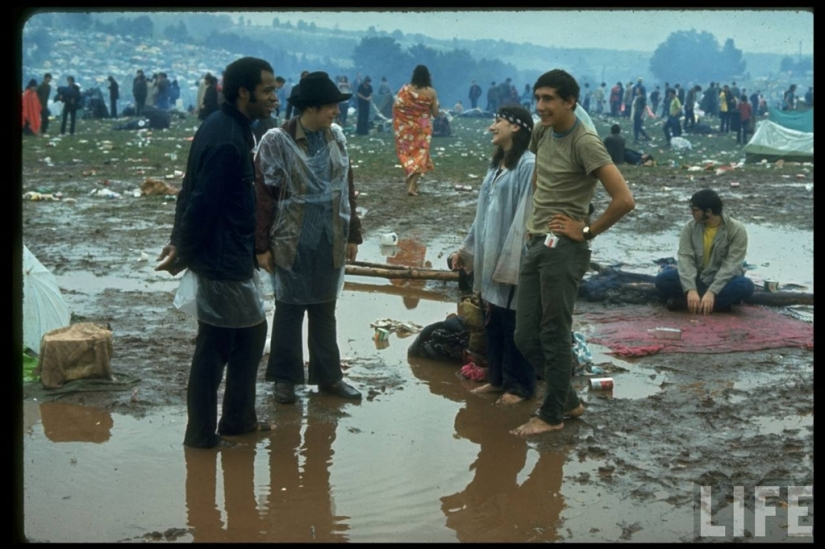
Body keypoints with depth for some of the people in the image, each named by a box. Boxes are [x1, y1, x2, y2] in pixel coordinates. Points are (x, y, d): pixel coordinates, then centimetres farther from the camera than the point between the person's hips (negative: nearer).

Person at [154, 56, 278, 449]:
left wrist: (180, 243, 11)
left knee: (251, 333, 18)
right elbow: (202, 204, -23)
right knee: (214, 347, 1)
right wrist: (183, 255, -12)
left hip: (232, 257, 10)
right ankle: (201, 434, 14)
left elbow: (192, 192, 12)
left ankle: (239, 419, 29)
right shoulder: (227, 141, -23)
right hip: (222, 261, -10)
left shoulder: (224, 127, 9)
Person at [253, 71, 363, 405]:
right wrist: (261, 245, -11)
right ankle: (285, 378, 20)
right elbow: (263, 196, -10)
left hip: (330, 240, 4)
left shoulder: (336, 137, 3)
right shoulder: (276, 141, -12)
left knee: (325, 310, 14)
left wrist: (353, 234, 11)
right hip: (292, 242, -4)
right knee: (290, 309, 8)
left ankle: (328, 376, 25)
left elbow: (346, 188, 10)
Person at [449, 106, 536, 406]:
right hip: (490, 257, 8)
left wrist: (510, 261, -20)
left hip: (514, 259, -8)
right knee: (492, 321, 13)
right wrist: (467, 249, 18)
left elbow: (526, 216, -18)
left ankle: (519, 385, 11)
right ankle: (497, 378, 24)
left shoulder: (529, 165, -13)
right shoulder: (497, 164, 14)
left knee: (514, 324, 1)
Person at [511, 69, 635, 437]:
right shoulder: (542, 133, 9)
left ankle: (552, 415, 11)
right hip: (535, 244, 8)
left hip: (563, 248, -8)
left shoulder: (585, 143, -14)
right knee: (525, 335, 9)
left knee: (554, 334, -2)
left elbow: (624, 200, -20)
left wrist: (588, 231, -10)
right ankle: (569, 400, 25)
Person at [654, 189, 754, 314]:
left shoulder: (737, 230, -14)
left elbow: (731, 265, -22)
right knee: (662, 279, -23)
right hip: (697, 279, 2)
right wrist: (690, 289, -32)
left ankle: (684, 301, -33)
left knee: (745, 286, -36)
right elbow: (685, 259, -16)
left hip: (723, 282, -2)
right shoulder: (690, 227, -5)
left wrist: (712, 292, -35)